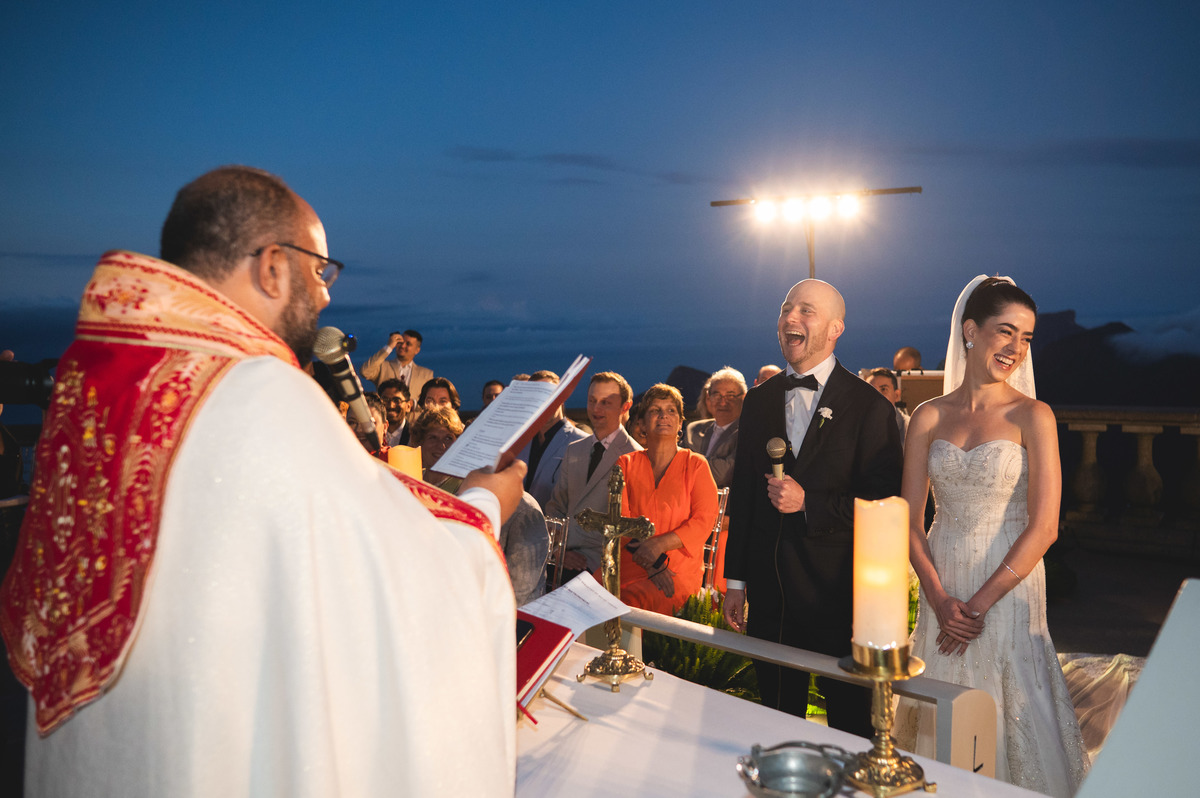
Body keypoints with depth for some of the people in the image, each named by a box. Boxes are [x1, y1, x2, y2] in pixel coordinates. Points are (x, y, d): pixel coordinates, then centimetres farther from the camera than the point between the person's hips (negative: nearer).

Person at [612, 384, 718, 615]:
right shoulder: (626, 464, 13)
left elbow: (705, 519, -1)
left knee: (633, 604, -32)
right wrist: (650, 564, -12)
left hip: (679, 571, -2)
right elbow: (620, 518, 2)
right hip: (627, 566, 2)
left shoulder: (696, 465, 9)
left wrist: (658, 545, -15)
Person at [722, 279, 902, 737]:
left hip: (840, 593, -4)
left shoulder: (868, 406, -8)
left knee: (849, 720, 12)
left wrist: (809, 504, -20)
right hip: (769, 591, 4)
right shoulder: (759, 401, 6)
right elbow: (742, 494, 10)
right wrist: (735, 580, 9)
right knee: (778, 718, 18)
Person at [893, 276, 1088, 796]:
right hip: (942, 591, 3)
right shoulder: (929, 417, 2)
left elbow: (1043, 527, -11)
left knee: (1007, 717, 8)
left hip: (1007, 588, -2)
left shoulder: (1032, 416, -6)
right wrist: (940, 599, -9)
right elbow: (909, 519, 2)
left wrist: (979, 604, -13)